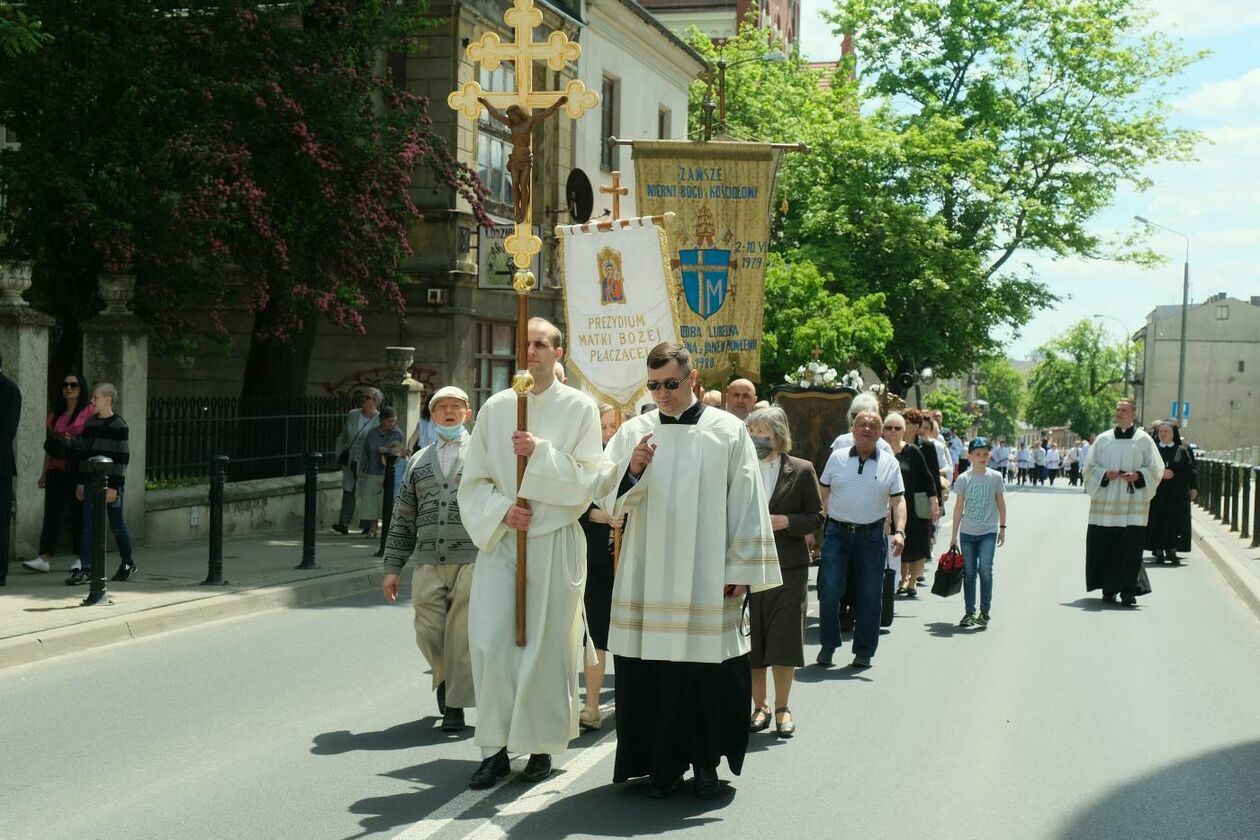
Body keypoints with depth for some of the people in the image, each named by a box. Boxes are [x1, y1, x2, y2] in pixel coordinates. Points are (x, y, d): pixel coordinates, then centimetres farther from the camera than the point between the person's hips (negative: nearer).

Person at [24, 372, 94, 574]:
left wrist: (72, 443, -18)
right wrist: (44, 472, 17)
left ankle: (80, 558, 8)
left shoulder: (89, 413, -1)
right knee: (52, 512, -3)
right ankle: (44, 558, -8)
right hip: (56, 471, 5)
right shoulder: (55, 414, 17)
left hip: (79, 470, -5)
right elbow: (49, 446, 20)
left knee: (79, 512, 0)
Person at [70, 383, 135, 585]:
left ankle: (128, 564, 21)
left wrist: (114, 486, -15)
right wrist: (81, 481, 11)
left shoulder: (119, 425, -9)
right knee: (88, 525, 0)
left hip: (111, 483, -6)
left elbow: (122, 457, -12)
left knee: (117, 525, 6)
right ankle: (86, 569, -1)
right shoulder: (90, 423, 10)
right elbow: (84, 454, 15)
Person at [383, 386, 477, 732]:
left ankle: (456, 704, 8)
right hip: (427, 562, 3)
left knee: (461, 635, -3)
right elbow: (402, 518, 18)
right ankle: (445, 678, 30)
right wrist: (392, 567, 12)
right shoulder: (418, 461, 18)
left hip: (471, 560, -3)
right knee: (428, 633, 1)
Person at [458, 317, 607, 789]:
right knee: (490, 643, -4)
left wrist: (542, 453, -18)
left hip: (554, 542, -2)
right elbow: (473, 480, 8)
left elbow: (588, 479, -6)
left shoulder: (579, 408, 0)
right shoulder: (495, 408, 7)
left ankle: (541, 746, 16)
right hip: (499, 538, 2)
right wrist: (501, 510, -9)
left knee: (545, 644, 3)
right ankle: (495, 748, 5)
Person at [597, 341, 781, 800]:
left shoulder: (729, 431, 2)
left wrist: (740, 569, -3)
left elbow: (747, 504, 1)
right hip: (649, 578, 2)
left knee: (709, 673, 2)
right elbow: (608, 499, 2)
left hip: (707, 580, -2)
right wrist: (632, 471, -18)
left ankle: (705, 761, 17)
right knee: (653, 673, 2)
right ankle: (664, 763, 13)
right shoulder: (634, 432, 8)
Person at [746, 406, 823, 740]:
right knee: (751, 641, 5)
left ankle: (782, 708, 14)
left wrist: (785, 521, -13)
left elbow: (816, 517, 2)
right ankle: (759, 706, 19)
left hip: (789, 566, -1)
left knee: (784, 639, 0)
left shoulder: (801, 471, 1)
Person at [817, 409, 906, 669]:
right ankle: (828, 645, 10)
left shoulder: (890, 464, 5)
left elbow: (898, 500, 1)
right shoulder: (837, 458, 5)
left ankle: (864, 651, 15)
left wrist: (899, 531, -13)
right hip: (836, 533, 0)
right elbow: (822, 494, 9)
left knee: (870, 596, 4)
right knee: (829, 590, -5)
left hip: (871, 536, 0)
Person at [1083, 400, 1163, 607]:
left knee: (1131, 546, -9)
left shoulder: (1144, 440, 7)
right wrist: (1105, 474, -10)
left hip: (1133, 502, -2)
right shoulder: (1103, 439, 11)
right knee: (1105, 545, 1)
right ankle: (1109, 588, 13)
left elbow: (1156, 469, 5)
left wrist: (1138, 476, -13)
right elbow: (1090, 466, 9)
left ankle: (1128, 590, -5)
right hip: (1106, 501, 2)